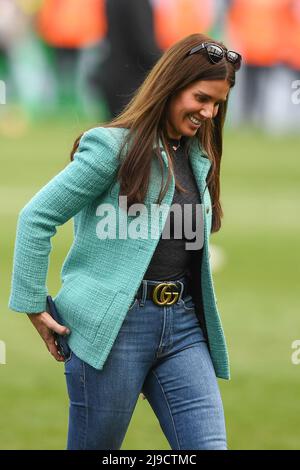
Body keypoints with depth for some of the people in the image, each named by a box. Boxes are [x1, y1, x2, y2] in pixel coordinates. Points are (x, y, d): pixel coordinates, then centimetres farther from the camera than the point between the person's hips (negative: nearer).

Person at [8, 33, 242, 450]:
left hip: (182, 326, 6)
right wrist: (33, 306, -8)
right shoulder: (115, 147, -6)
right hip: (116, 324, -6)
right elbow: (36, 219, -7)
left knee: (210, 446, -6)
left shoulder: (200, 159, 14)